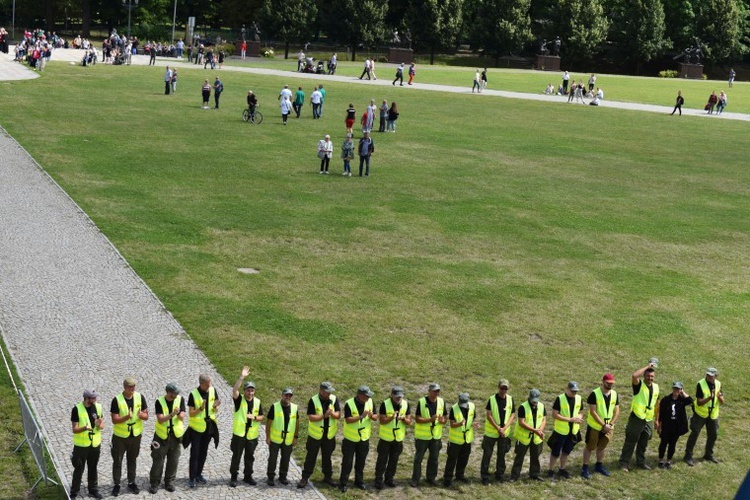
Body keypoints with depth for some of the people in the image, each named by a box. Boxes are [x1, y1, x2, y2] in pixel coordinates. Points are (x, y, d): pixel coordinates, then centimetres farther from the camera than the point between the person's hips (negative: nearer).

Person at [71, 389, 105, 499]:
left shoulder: (98, 407, -3)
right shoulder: (77, 409, -16)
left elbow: (102, 425, 3)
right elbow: (74, 429, -15)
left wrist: (99, 425, -21)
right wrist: (84, 428, -35)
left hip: (95, 444, 4)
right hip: (81, 445, -4)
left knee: (93, 468, 15)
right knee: (79, 469, 7)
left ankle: (93, 490, 29)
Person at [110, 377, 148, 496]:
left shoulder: (140, 397, -7)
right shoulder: (117, 400, -16)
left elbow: (146, 416, -3)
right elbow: (114, 420, -18)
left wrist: (141, 415, -26)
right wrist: (127, 417, -34)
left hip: (136, 435, 3)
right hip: (120, 436, -3)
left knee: (132, 459, 15)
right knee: (117, 460, 7)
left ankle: (131, 483, 29)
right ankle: (116, 484, 20)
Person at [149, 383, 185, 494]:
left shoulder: (180, 399, -7)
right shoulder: (159, 402, -14)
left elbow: (182, 417, -10)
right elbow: (160, 419, -21)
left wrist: (179, 413, -33)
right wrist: (172, 414, -35)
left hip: (176, 435, 2)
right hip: (162, 435, -2)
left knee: (173, 460, 10)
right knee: (158, 460, 1)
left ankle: (169, 482, 25)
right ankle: (154, 483, 14)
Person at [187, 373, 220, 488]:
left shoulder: (212, 391, -5)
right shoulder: (193, 394, -17)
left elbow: (216, 410, 3)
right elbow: (191, 413, -15)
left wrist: (215, 407, -20)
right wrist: (200, 408, -32)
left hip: (209, 427, 4)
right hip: (196, 428, -4)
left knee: (203, 452, 14)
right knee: (195, 453, -1)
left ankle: (199, 474, 28)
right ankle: (192, 478, 6)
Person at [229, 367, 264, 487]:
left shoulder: (257, 402, 3)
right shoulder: (239, 399, -6)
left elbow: (261, 417, 6)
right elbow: (234, 390, -26)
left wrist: (254, 417, -16)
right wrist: (242, 377, -33)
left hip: (252, 435, 3)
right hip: (239, 433, -3)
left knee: (250, 457, 11)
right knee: (236, 456, 3)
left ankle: (248, 476, 24)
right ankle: (233, 477, 12)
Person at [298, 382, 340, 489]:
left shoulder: (334, 399, -4)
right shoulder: (313, 401, -14)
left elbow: (338, 415, -5)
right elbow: (311, 417, -19)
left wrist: (332, 414, -27)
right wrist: (324, 415, -30)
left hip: (329, 435, 3)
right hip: (315, 435, -3)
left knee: (327, 456, 15)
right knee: (311, 457, 5)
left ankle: (328, 477, 28)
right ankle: (305, 478, 14)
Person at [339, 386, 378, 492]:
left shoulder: (370, 402, -4)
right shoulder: (349, 404, -19)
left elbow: (376, 417, 1)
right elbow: (348, 420, -24)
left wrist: (372, 416, -22)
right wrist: (361, 416, -32)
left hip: (364, 438, 4)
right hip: (350, 439, -4)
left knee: (361, 461, 15)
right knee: (347, 461, 3)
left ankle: (359, 481, 30)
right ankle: (343, 483, 13)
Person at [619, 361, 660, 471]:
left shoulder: (656, 387, 8)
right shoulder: (639, 384, -9)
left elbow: (656, 404, 17)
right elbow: (634, 375, -33)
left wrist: (656, 420, 18)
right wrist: (647, 366, -23)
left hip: (649, 420, 5)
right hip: (637, 418, -5)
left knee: (643, 443, 16)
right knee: (630, 442, -1)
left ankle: (641, 461, 30)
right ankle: (624, 463, 6)